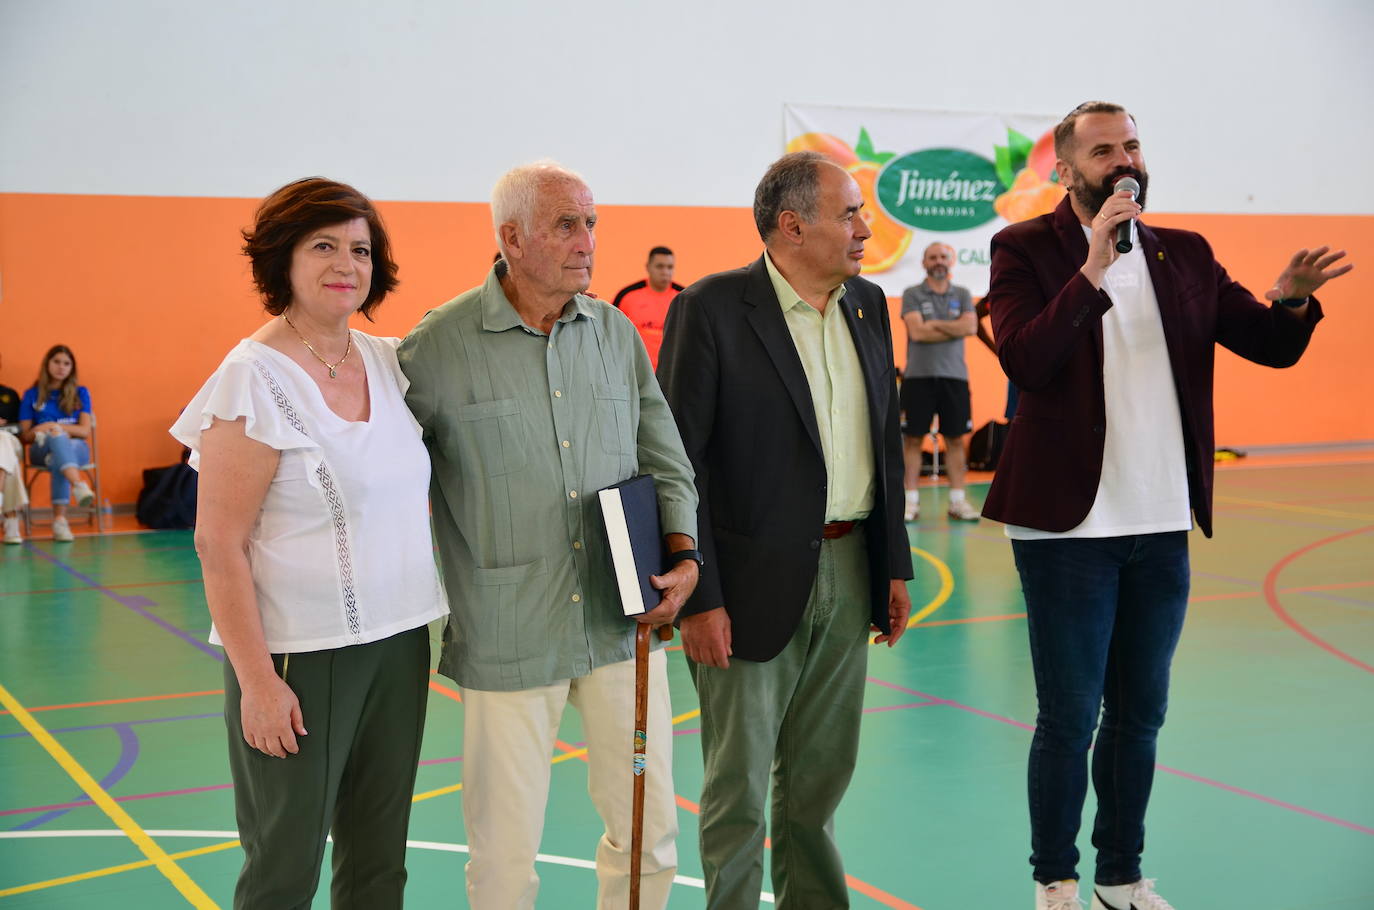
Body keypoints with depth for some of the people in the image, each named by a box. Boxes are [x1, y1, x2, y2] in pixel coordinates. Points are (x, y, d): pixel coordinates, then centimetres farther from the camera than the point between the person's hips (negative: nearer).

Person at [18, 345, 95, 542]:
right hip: (41, 450, 0)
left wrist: (55, 426, -13)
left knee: (58, 460, -38)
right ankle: (79, 484, -64)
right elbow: (24, 436, 9)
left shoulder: (80, 393, 13)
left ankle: (60, 519, -50)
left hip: (75, 447, 1)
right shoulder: (31, 395, 13)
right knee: (57, 437, -38)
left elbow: (85, 431, 2)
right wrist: (39, 430, -14)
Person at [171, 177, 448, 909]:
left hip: (397, 641, 6)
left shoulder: (390, 361, 5)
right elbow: (219, 545, -14)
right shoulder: (253, 380, -13)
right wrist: (257, 681, -17)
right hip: (300, 655, -6)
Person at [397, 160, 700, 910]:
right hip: (508, 637, -4)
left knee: (650, 830, 13)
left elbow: (664, 458, 12)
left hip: (621, 623, 4)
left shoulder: (616, 332, 5)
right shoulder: (438, 345, -9)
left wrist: (682, 554, -3)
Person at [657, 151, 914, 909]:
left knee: (821, 779, 18)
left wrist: (895, 566, 11)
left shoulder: (868, 305, 8)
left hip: (848, 575, 6)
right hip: (754, 583, -6)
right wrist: (698, 598, -16)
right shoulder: (711, 308, -12)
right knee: (738, 788, 6)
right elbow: (680, 461, -13)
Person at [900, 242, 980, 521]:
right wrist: (954, 329, -6)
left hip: (954, 376, 2)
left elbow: (970, 326, -5)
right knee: (913, 438, -1)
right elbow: (916, 331, -11)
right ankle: (911, 501, 4)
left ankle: (958, 501, 8)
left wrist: (934, 325, -9)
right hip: (918, 375, -2)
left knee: (956, 439, 4)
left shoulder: (962, 295, 12)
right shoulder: (912, 294, 3)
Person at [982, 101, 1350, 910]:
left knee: (1140, 714, 14)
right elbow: (1024, 362, -20)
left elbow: (1273, 347, 6)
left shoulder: (1185, 256, 8)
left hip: (1163, 526, 5)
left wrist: (1292, 300, -15)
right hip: (1070, 527, -5)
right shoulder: (1027, 250, -5)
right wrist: (1093, 267, -25)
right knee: (1070, 718, 4)